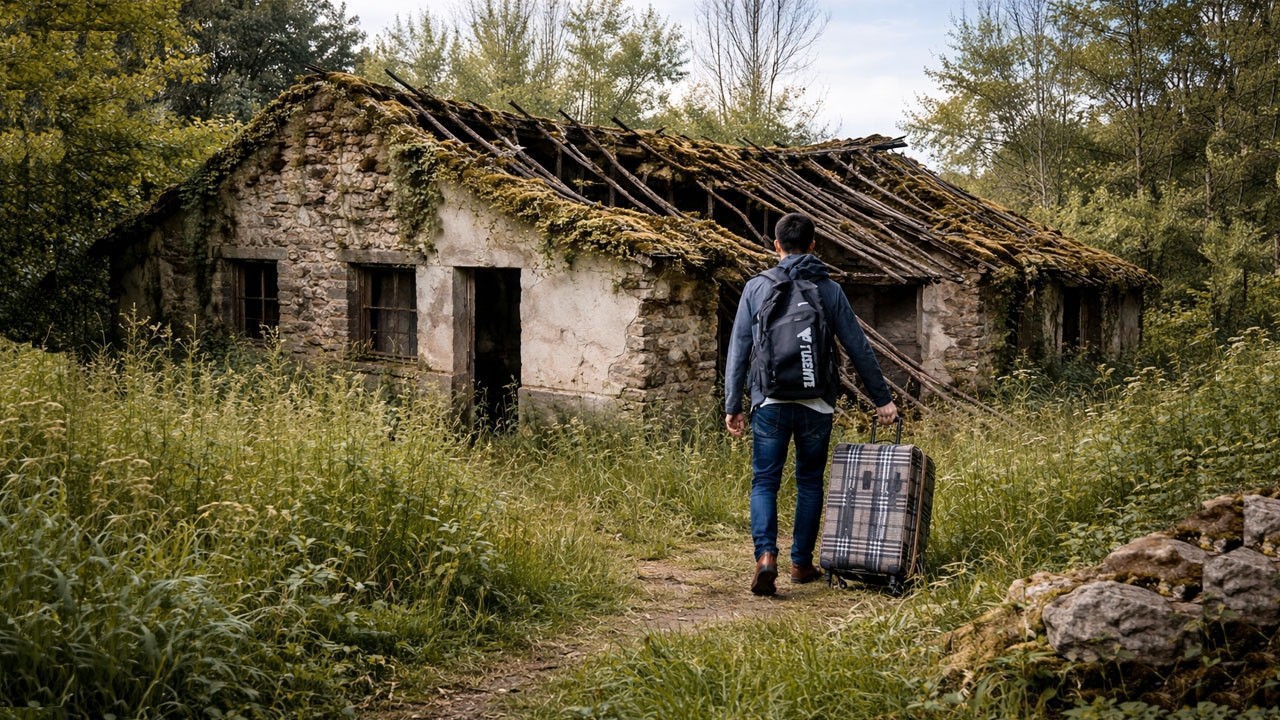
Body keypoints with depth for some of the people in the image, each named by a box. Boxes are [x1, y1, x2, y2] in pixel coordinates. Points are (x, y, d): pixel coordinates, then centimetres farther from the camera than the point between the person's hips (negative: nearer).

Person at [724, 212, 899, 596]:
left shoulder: (757, 287, 2)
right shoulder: (830, 290, 4)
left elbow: (738, 349, 1)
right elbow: (859, 349, 5)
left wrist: (732, 405, 7)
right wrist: (882, 399, 12)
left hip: (771, 404, -1)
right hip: (817, 405, 1)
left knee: (764, 482, 5)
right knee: (810, 482, 14)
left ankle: (766, 555, -15)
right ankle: (802, 563, 19)